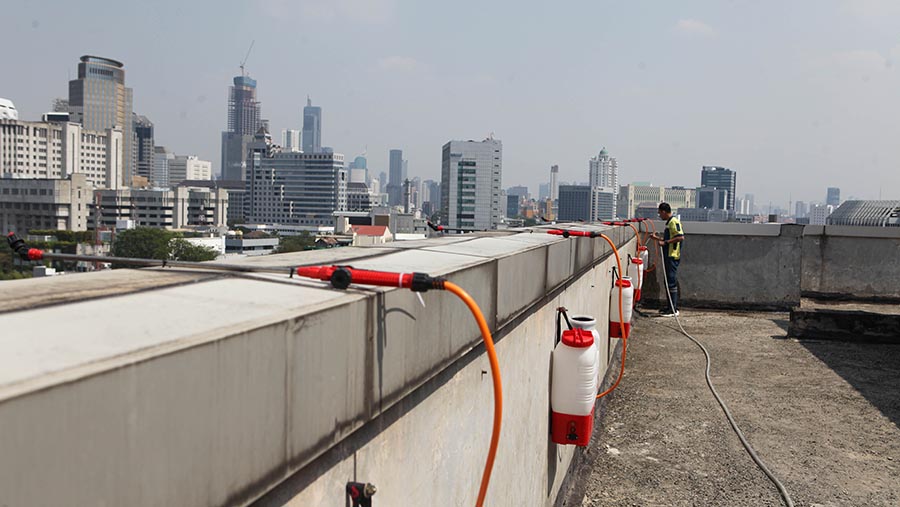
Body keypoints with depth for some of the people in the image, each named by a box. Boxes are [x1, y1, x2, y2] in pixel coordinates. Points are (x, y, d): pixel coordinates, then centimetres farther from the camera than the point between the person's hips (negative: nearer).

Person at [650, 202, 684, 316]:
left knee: (672, 282, -8)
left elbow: (681, 237, -24)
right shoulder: (669, 222, 17)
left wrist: (665, 242, -22)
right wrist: (658, 238, 26)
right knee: (668, 281, 13)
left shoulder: (674, 222, -13)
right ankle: (671, 307, 20)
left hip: (672, 256, -10)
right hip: (668, 256, 10)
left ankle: (674, 309, -6)